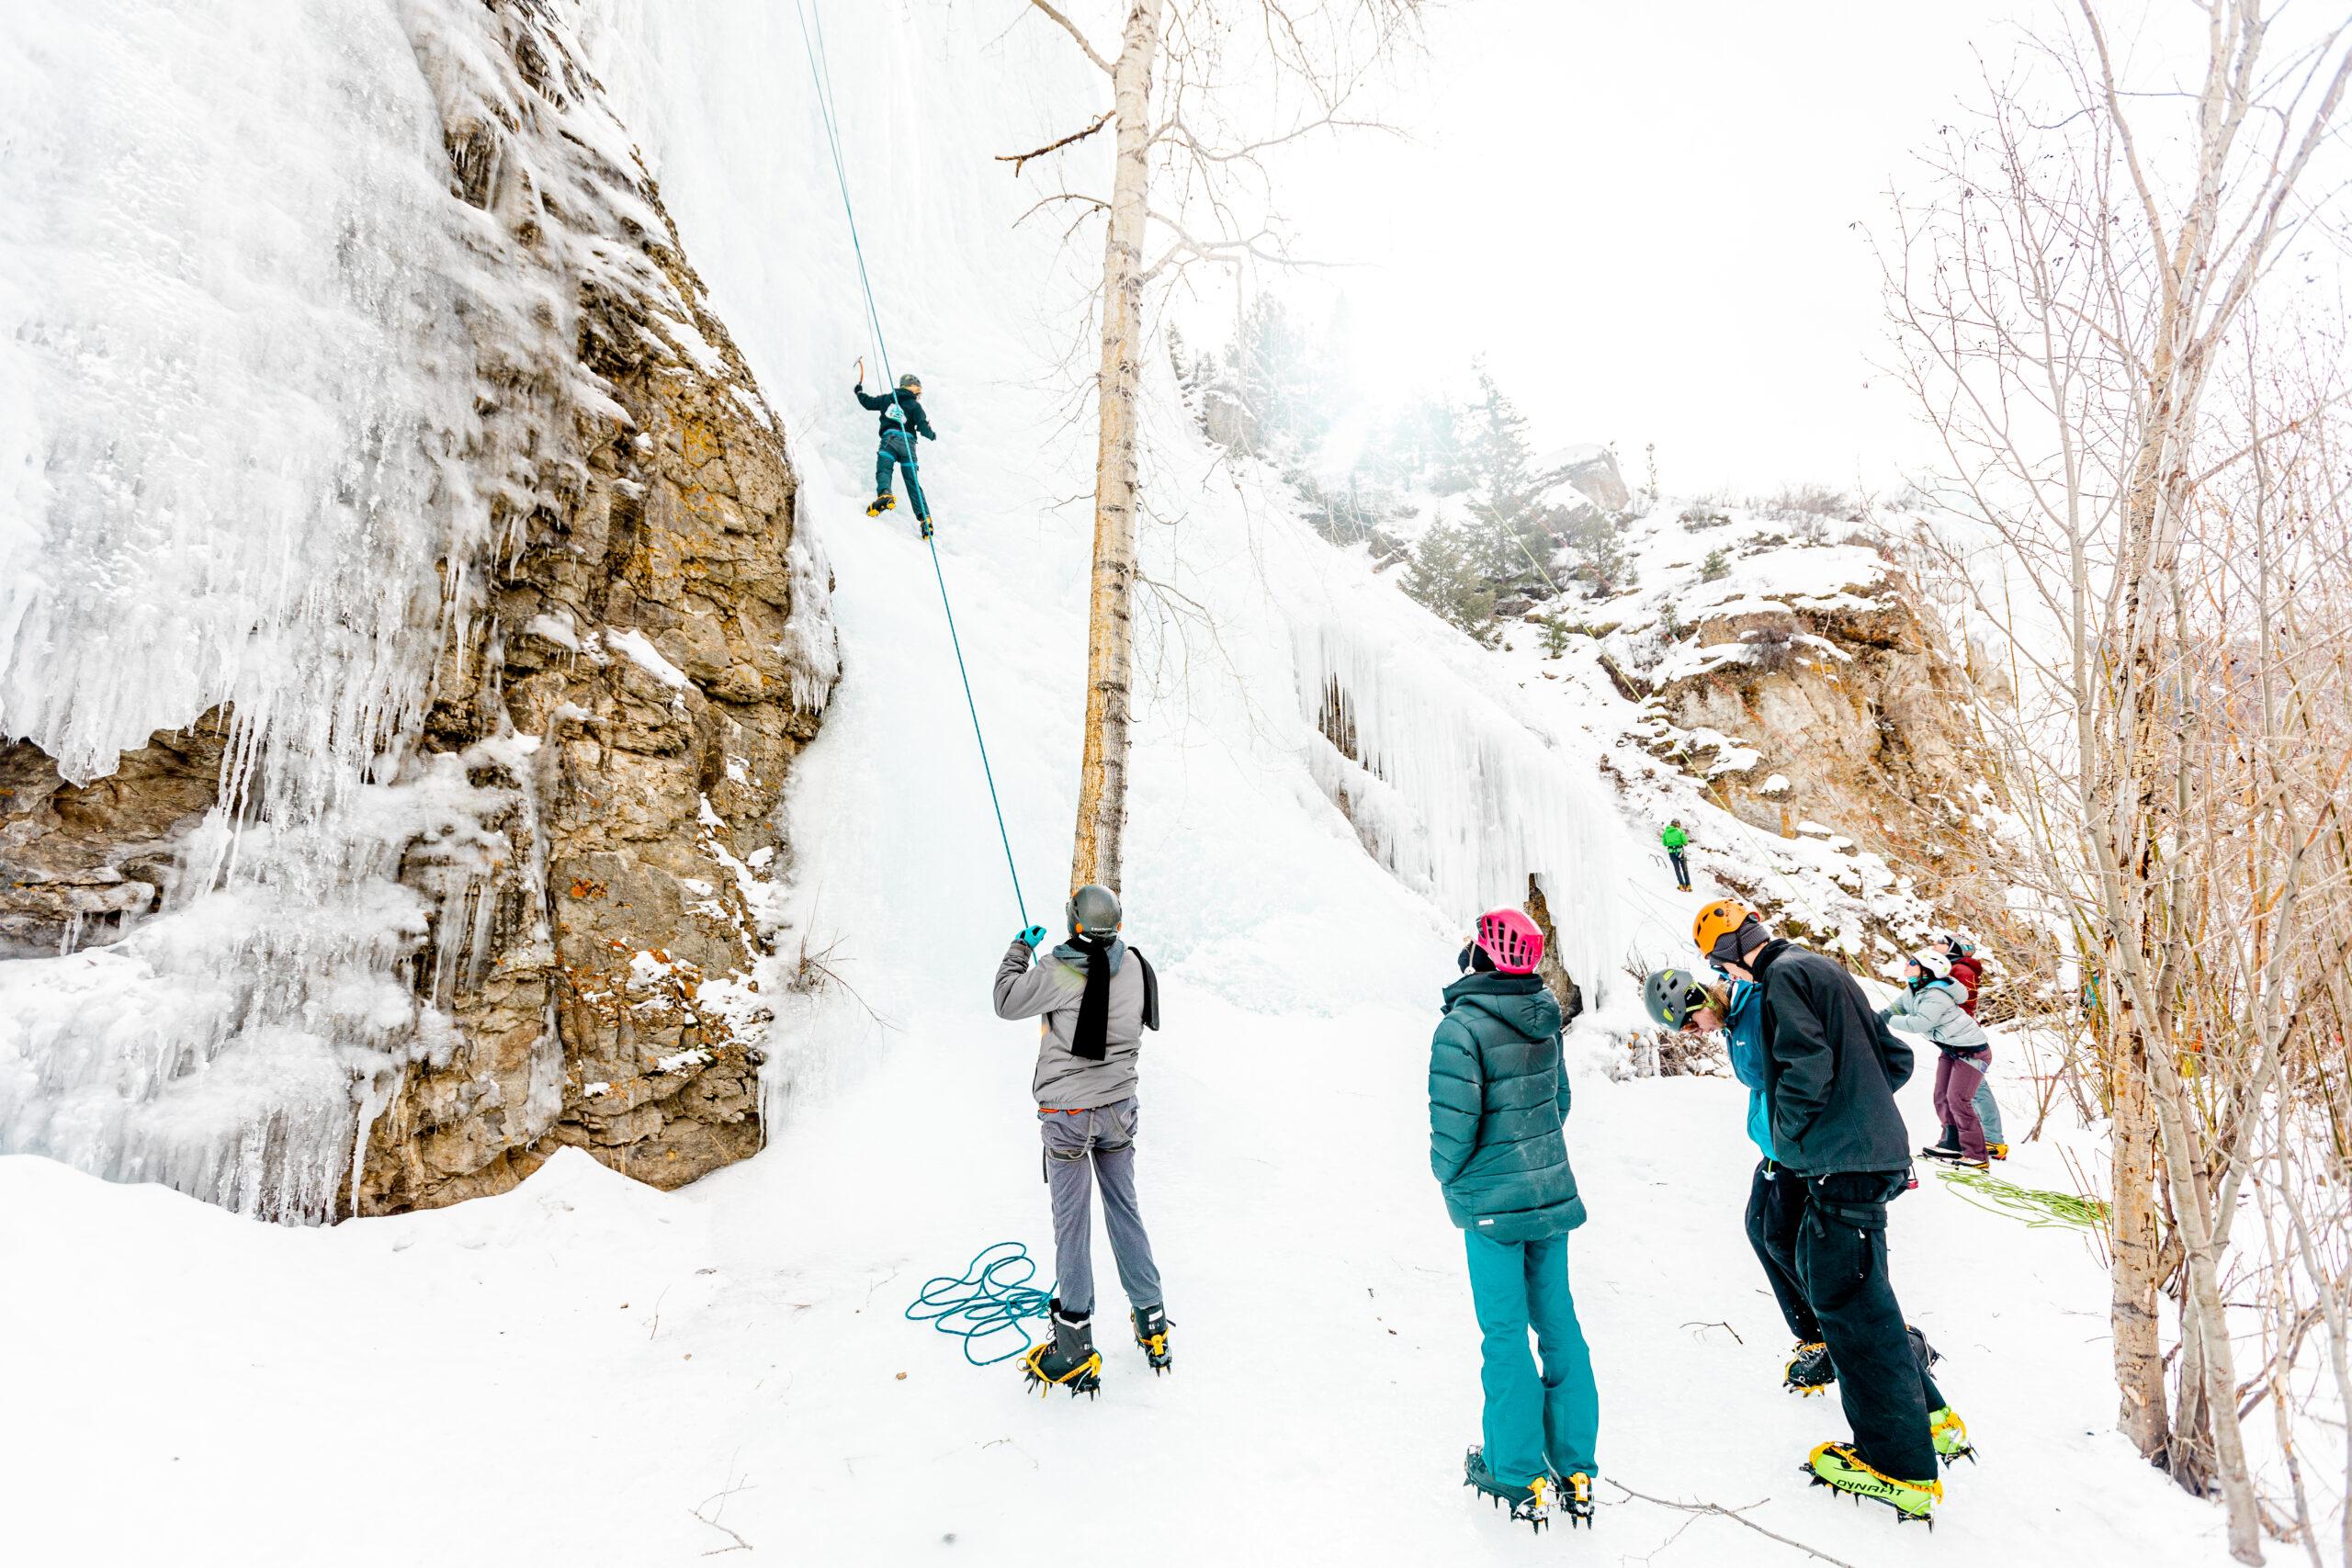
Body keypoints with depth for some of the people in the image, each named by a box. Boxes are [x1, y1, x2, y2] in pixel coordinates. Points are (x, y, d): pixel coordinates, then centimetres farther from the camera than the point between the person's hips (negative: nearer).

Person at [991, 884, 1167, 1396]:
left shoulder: (1060, 971, -20)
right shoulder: (1135, 966, -4)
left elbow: (1007, 1002, -5)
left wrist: (1020, 948, 6)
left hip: (1067, 1113, -5)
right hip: (1119, 1106, 5)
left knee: (1072, 1223, 4)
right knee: (1125, 1210, 17)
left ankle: (1076, 1347, 12)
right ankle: (1152, 1322, 26)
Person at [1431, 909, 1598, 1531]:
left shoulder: (1461, 1026, -21)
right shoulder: (1543, 1021, 1)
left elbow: (1454, 1120, -22)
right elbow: (1559, 1099, 11)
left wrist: (1448, 1173, -2)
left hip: (1493, 1201, -6)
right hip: (1552, 1191, 6)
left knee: (1506, 1334, 7)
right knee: (1558, 1323, 15)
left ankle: (1518, 1475, 20)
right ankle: (1576, 1471, 25)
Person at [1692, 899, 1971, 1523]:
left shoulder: (1783, 974, -11)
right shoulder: (1826, 971, 18)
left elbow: (1806, 1062, -22)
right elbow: (1897, 1058, 22)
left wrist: (1787, 1136, -8)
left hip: (1843, 1161, -10)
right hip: (1872, 1150, 10)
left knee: (1848, 1300, -1)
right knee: (1820, 1271, 19)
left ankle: (1904, 1469, 8)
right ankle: (1929, 1416, 27)